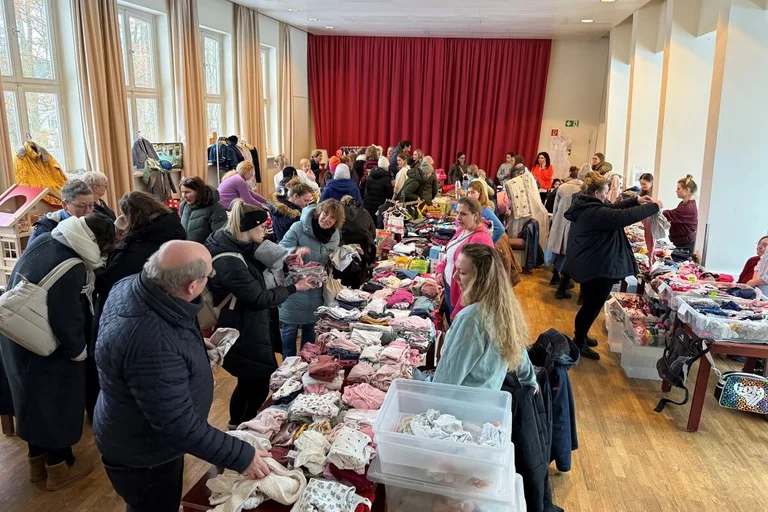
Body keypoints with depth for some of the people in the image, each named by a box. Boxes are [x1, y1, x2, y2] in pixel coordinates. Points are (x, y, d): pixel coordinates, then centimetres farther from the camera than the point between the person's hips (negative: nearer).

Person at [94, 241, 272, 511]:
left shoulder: (132, 286, -14)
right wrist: (241, 456, -26)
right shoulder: (151, 346, -43)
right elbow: (180, 426, -35)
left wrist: (193, 346, 16)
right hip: (143, 455, -8)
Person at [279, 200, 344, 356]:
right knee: (290, 328, 5)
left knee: (310, 328, 18)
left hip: (316, 291, 4)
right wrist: (295, 252, -39)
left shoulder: (334, 235, 1)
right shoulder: (299, 228, -15)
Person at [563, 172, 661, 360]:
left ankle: (581, 336, 39)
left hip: (588, 264, 11)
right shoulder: (594, 212, -26)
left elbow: (612, 209, 18)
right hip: (597, 268, -11)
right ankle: (579, 344, 16)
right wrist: (654, 207, -15)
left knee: (590, 304, 24)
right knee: (592, 306, 3)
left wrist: (636, 201, 10)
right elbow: (625, 217, -28)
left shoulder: (585, 206, 6)